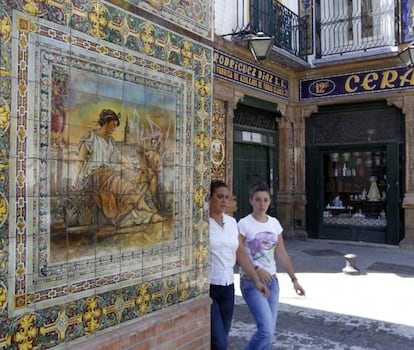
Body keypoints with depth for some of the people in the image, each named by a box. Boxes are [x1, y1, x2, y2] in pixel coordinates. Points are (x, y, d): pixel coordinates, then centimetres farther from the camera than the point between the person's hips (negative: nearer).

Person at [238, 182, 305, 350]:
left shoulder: (274, 223, 6)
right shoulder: (244, 224, -11)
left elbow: (282, 254, 12)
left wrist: (294, 279, 10)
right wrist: (256, 269, -25)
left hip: (272, 281, 6)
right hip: (251, 282, -6)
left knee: (268, 331, 10)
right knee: (266, 330, -13)